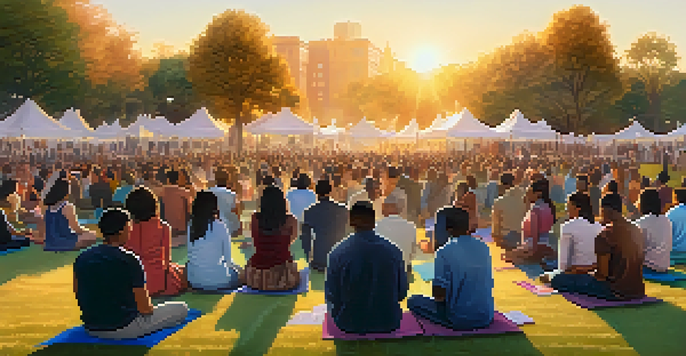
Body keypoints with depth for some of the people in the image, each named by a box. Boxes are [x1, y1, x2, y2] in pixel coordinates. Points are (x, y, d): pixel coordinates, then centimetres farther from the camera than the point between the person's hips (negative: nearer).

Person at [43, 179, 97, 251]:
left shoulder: (49, 207, 6)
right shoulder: (68, 207, -16)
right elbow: (76, 228, -12)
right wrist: (87, 231, 8)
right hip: (64, 242, -8)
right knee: (93, 236, 5)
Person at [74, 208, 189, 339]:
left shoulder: (81, 258, -2)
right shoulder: (130, 261, -20)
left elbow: (78, 295, 10)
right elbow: (144, 308, -17)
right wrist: (150, 308, 6)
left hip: (91, 329, 7)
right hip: (123, 330, -7)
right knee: (182, 308, 4)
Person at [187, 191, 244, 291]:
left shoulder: (189, 226, -2)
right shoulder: (220, 226, -13)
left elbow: (188, 256, 7)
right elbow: (228, 258, -9)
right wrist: (236, 267, 11)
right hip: (217, 280, -5)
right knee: (239, 272, 26)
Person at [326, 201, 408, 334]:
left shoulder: (337, 253, -18)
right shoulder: (394, 251, -12)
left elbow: (331, 296, -8)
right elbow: (402, 293, -2)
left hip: (349, 324, -2)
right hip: (389, 324, 2)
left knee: (330, 302, 30)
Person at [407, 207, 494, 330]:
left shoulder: (444, 252, -16)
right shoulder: (484, 247, 1)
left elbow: (438, 296, -14)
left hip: (460, 320, -6)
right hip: (487, 318, 6)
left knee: (413, 301, 10)